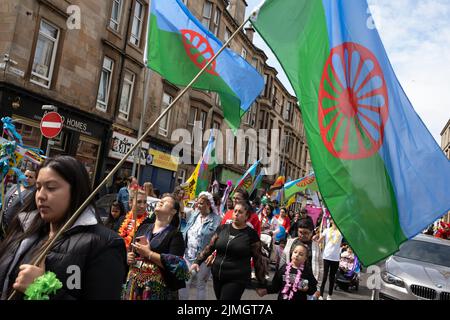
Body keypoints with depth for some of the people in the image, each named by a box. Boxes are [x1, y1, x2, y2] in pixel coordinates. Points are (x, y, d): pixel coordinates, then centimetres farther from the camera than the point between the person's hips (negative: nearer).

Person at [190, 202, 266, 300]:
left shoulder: (251, 234, -5)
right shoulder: (222, 228, 4)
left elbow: (258, 259, -2)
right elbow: (209, 247, 10)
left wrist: (261, 284, 1)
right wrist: (197, 262, -1)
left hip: (237, 280, -4)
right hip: (217, 277, 4)